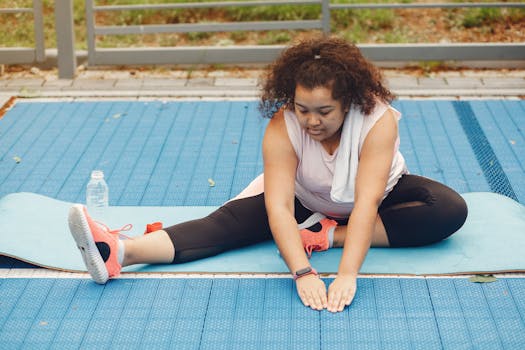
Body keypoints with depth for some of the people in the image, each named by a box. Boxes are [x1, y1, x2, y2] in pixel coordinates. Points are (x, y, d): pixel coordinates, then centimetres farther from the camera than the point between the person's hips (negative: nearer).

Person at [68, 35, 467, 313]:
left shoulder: (377, 120, -34)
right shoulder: (282, 127, -30)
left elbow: (366, 203, -43)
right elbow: (279, 206, -40)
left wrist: (347, 275, -54)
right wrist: (303, 273, -54)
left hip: (380, 195, 0)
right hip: (307, 201, 0)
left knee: (450, 209, -27)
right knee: (234, 218, -23)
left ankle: (329, 235, -26)